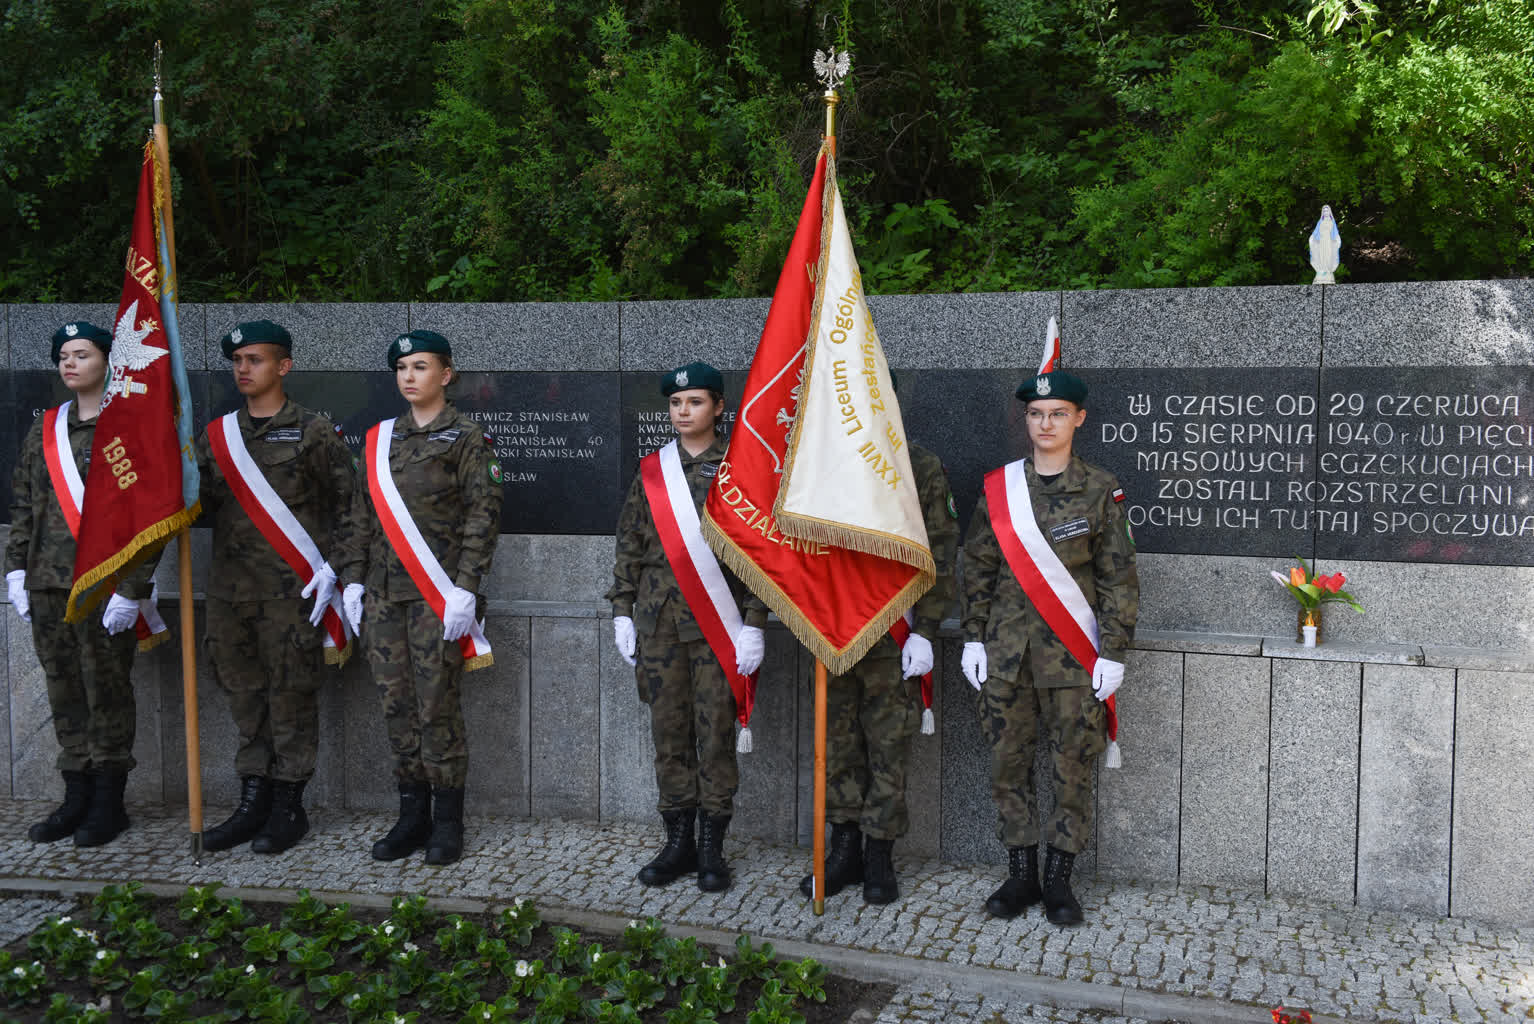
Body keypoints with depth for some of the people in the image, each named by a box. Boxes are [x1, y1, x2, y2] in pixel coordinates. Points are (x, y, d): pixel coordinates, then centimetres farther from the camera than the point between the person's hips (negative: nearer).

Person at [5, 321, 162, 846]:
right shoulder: (44, 431, 14)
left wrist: (132, 587, -14)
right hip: (48, 586, 6)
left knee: (108, 693, 1)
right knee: (64, 692, 10)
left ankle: (109, 803, 12)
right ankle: (76, 797, 21)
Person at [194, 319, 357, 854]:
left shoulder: (313, 431, -1)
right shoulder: (216, 435, 13)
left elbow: (348, 503, -1)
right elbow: (196, 502, 9)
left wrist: (332, 567, -9)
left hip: (293, 590, -5)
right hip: (231, 589, 5)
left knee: (291, 697, 1)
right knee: (245, 696, 11)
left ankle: (289, 808, 11)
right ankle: (253, 803, 22)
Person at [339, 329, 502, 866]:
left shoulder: (466, 437, -1)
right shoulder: (379, 439, 16)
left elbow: (484, 514, -8)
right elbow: (363, 514, 17)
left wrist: (465, 588, -15)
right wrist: (354, 579, 8)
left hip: (436, 595, -5)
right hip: (384, 595, 5)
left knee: (437, 707, -3)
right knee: (396, 705, 7)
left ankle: (448, 822, 9)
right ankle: (412, 816, 18)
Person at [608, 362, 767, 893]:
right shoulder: (650, 471, 9)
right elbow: (629, 546, 12)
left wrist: (754, 624, -9)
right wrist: (622, 612, 6)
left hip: (717, 623, -3)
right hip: (659, 621, 3)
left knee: (716, 734, 1)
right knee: (669, 733, 8)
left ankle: (711, 848, 12)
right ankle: (678, 842, 19)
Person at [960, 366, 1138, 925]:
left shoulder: (1100, 490, -1)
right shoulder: (998, 486, 5)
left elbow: (1119, 578, 0)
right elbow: (978, 568, 9)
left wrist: (1113, 651, -5)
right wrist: (973, 637, 4)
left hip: (1073, 652, -2)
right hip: (1007, 650, 2)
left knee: (1073, 767, 3)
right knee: (1008, 764, 7)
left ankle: (1059, 880, 17)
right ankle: (1021, 875, 20)